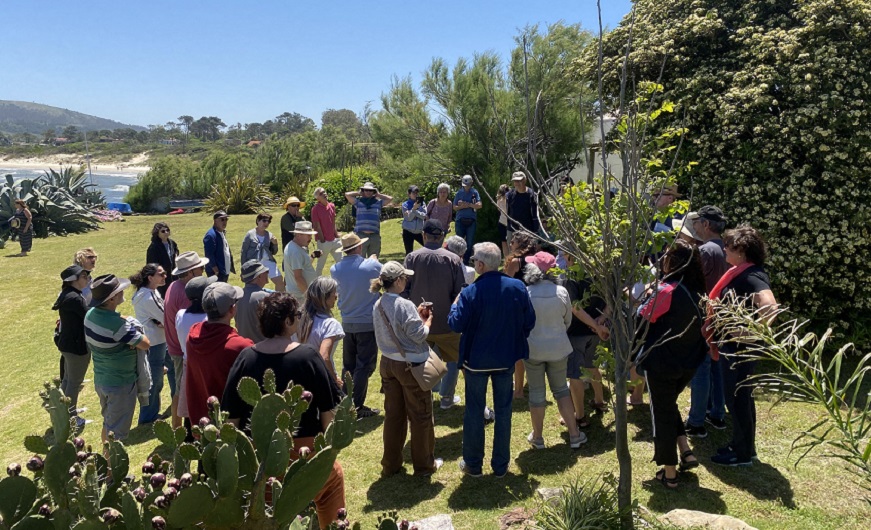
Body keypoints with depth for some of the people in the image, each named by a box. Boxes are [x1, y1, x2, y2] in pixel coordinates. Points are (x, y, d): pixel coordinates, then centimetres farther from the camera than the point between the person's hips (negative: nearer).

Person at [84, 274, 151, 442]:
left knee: (108, 422, 26)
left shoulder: (91, 314, -4)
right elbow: (145, 344, -23)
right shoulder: (117, 324, -30)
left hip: (100, 380, 9)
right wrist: (133, 327, -4)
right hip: (121, 384, -9)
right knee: (117, 432, 5)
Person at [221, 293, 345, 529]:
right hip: (302, 446, -2)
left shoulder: (246, 357, -8)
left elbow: (232, 413, -3)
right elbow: (327, 406, -9)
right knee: (334, 475, 27)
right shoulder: (307, 356, -15)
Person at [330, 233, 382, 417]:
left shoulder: (336, 269, -3)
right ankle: (357, 407, 0)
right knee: (364, 367, 1)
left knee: (348, 366, 15)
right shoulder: (371, 266, -14)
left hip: (347, 324, 5)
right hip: (368, 324, -4)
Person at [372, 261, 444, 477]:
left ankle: (391, 463, 26)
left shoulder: (379, 305, 1)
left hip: (388, 363, 7)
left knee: (393, 414, 17)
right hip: (410, 365, -7)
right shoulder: (405, 305, -23)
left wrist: (417, 315, 8)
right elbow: (419, 335, -19)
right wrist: (427, 319, -2)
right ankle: (424, 464, 22)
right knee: (420, 415, 9)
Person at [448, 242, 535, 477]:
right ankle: (500, 465, 24)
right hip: (506, 358, 3)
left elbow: (456, 325, -16)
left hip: (477, 359, -3)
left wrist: (454, 306, 3)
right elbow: (530, 322, -2)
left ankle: (473, 464, 22)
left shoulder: (470, 293, -21)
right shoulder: (518, 287, -9)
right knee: (503, 410, 15)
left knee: (474, 411, 12)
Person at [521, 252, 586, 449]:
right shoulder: (561, 292, -11)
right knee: (561, 389, 17)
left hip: (533, 349, -2)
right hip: (558, 348, 2)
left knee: (536, 393, 11)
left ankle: (537, 437, 23)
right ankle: (574, 435, 22)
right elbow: (568, 321, 3)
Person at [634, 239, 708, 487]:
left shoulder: (667, 291, -22)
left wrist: (644, 298, 4)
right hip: (688, 363, 7)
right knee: (669, 404, 27)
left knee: (661, 412, 7)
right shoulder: (696, 292, 2)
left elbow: (641, 320, -14)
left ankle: (669, 473, 14)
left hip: (661, 363, -7)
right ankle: (685, 451, 19)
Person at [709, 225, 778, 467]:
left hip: (740, 347, -10)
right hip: (733, 345, 10)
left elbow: (770, 308, -36)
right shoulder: (740, 273, 9)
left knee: (737, 398, 2)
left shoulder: (751, 276, -21)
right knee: (740, 397, 19)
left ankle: (742, 454, 15)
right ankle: (742, 445, 33)